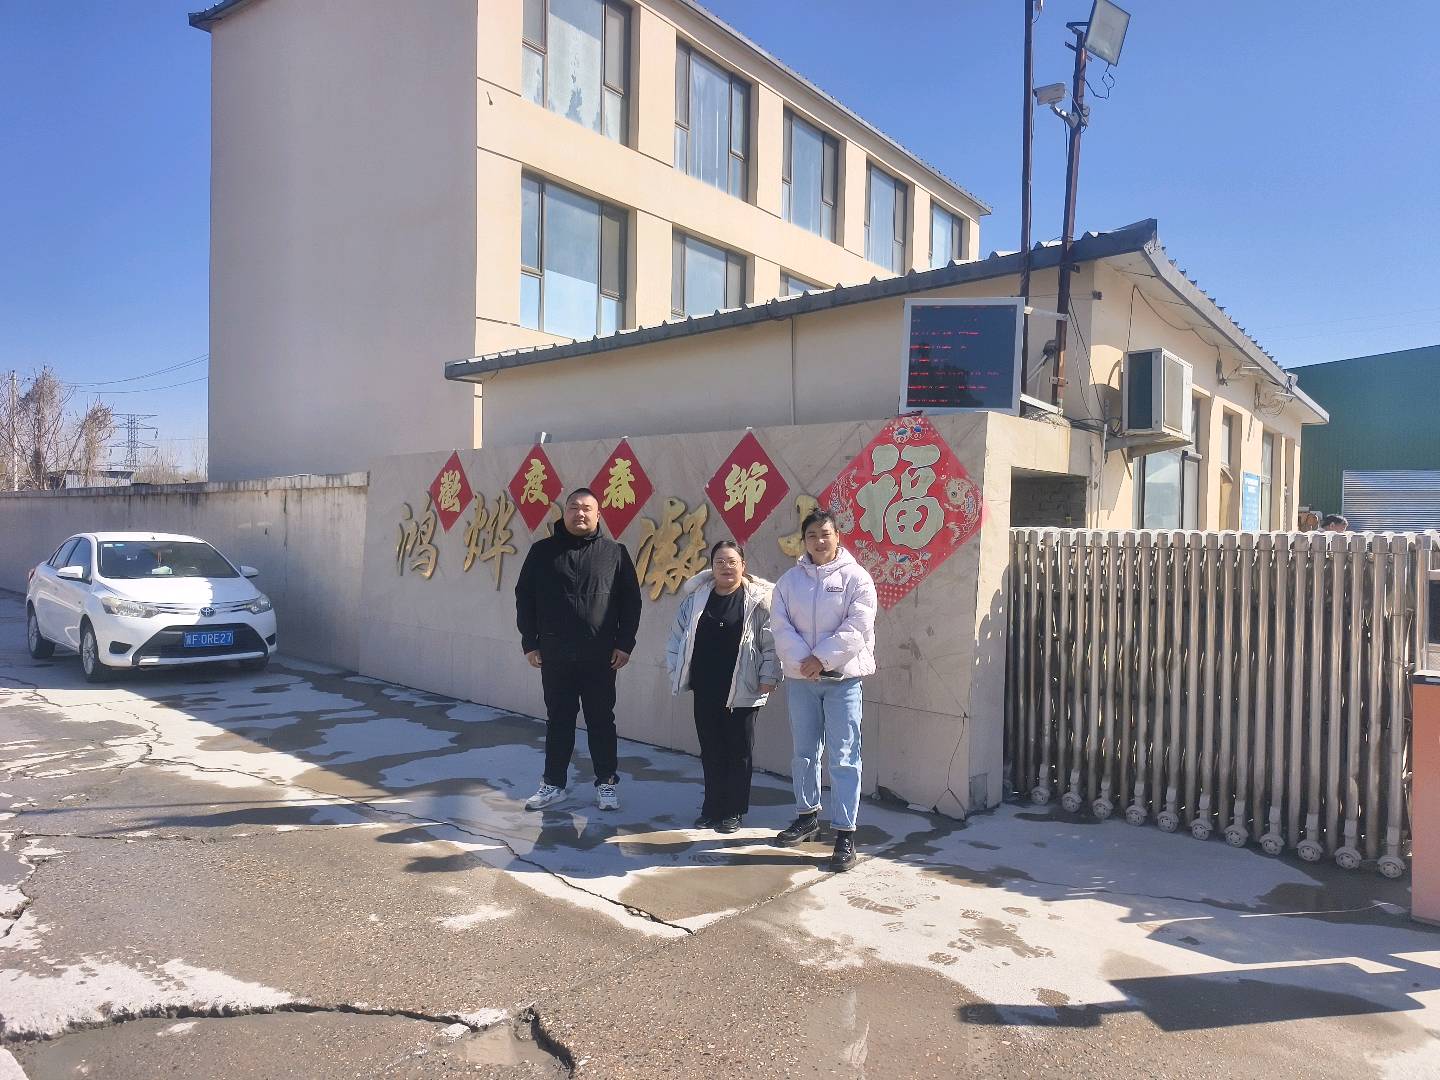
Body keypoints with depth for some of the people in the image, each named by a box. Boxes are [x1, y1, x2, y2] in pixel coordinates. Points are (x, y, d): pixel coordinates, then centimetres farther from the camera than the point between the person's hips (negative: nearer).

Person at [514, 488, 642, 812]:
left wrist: (625, 644, -3)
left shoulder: (614, 552, 0)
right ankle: (553, 783, 23)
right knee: (558, 721, 11)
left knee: (601, 721, 8)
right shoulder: (542, 551, 2)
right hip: (554, 654, 1)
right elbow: (525, 598, 5)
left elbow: (631, 601, 2)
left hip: (600, 656, -1)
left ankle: (606, 783, 20)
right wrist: (530, 642, 1)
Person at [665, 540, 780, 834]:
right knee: (711, 750, 12)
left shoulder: (758, 600, -6)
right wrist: (677, 672, 8)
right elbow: (677, 638, 12)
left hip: (742, 690, -3)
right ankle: (712, 809, 24)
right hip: (705, 690, 4)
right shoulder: (696, 598, 5)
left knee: (739, 751, 7)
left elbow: (771, 644, -5)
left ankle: (733, 812, 19)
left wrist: (768, 677, -9)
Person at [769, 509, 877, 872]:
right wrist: (802, 660, -15)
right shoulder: (790, 579, 7)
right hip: (800, 678, 4)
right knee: (804, 751, 15)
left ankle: (845, 832, 3)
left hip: (842, 677, -4)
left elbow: (857, 627, -13)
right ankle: (807, 817, 31)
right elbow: (780, 625, -1)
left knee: (843, 757, -4)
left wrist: (822, 658, -17)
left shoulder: (855, 577, -4)